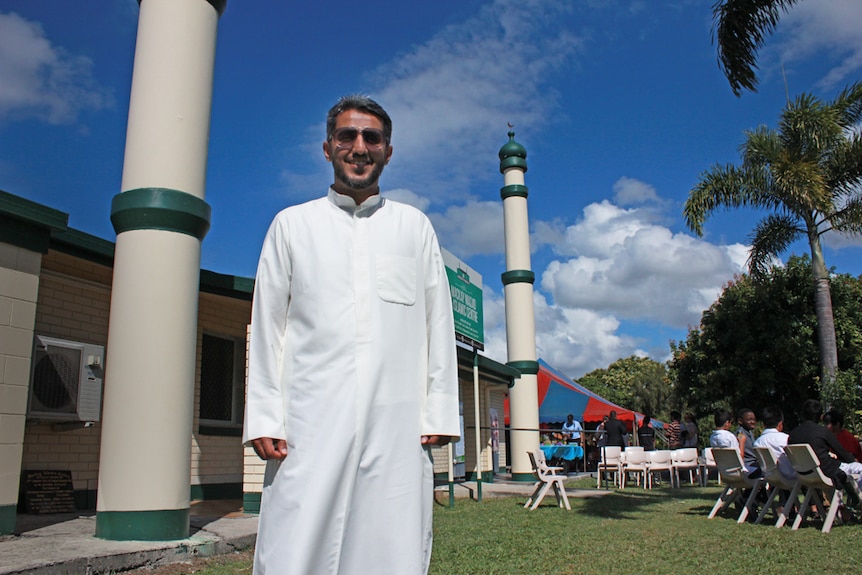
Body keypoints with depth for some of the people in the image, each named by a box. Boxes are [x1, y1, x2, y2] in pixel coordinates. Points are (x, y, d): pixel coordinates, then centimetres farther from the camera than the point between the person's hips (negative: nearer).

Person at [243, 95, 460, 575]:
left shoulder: (416, 226, 15)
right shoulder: (292, 224, 14)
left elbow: (438, 324, 11)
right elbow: (268, 328, 10)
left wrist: (439, 413, 3)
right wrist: (264, 419, 1)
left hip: (398, 428, 1)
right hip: (312, 424, 0)